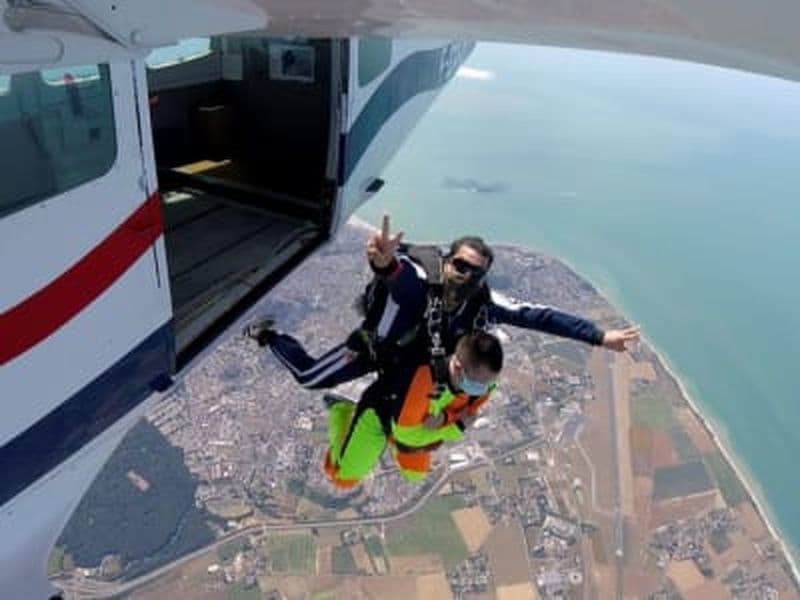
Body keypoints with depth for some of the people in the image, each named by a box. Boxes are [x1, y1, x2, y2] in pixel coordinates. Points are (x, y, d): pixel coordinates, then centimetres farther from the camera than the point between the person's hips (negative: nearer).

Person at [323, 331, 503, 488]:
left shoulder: (483, 380, -30)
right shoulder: (421, 378, -49)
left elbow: (465, 417, -14)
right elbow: (406, 434, -34)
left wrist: (444, 418, -36)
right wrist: (457, 426, -31)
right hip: (379, 411, -5)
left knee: (415, 474, 24)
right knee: (343, 478, 4)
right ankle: (340, 411, 23)